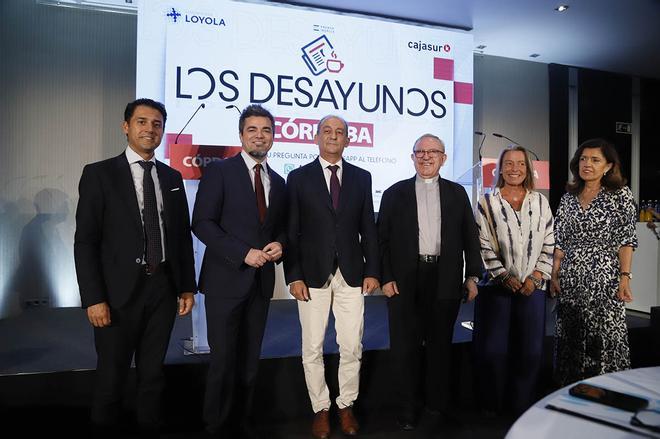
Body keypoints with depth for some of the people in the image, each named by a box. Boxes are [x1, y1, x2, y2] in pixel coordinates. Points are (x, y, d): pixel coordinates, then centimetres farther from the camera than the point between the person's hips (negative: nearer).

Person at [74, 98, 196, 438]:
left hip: (163, 289, 4)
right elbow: (85, 241, -8)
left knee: (153, 374, 16)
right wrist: (94, 298, -13)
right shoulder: (99, 173, -3)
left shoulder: (172, 177, 10)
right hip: (119, 291, -3)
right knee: (111, 378, 10)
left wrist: (187, 286, 7)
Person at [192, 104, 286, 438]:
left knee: (250, 357, 12)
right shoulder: (219, 171, -4)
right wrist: (243, 253, -18)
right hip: (226, 279, -5)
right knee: (224, 358, 2)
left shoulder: (278, 182, 13)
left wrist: (279, 244, -3)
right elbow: (202, 223, -11)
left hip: (262, 280, 5)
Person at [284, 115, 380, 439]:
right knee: (313, 348, 7)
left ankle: (346, 406, 26)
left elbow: (368, 228, 8)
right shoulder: (299, 177, 2)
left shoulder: (361, 177, 8)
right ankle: (320, 409, 24)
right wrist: (293, 276, -7)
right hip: (313, 275, -1)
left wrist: (372, 270, 1)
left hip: (351, 274, 2)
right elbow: (291, 231, -1)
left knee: (352, 347, 7)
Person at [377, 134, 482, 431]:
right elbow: (383, 239, 2)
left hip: (445, 280, 1)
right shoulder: (395, 193, 6)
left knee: (440, 344, 10)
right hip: (405, 281, -1)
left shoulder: (457, 193, 10)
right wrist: (386, 278, -6)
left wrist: (472, 276, 1)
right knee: (405, 346, 5)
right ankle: (408, 408, 19)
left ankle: (437, 404, 25)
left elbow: (470, 236, 8)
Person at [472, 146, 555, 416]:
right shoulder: (487, 203, 2)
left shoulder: (540, 202, 9)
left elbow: (549, 244, 7)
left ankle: (523, 405, 20)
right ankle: (491, 405, 17)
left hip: (532, 287, 2)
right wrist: (505, 277, -9)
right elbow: (484, 246, -3)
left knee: (531, 349, 4)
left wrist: (536, 278, -4)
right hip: (496, 285, -2)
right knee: (493, 349, 0)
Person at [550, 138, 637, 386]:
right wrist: (554, 275, 4)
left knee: (604, 337, -2)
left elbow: (626, 240, -4)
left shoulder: (620, 195, 1)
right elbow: (560, 241, 11)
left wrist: (625, 277, -12)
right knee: (570, 340, 9)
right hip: (570, 281, 4)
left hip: (604, 279, -4)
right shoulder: (569, 197, 11)